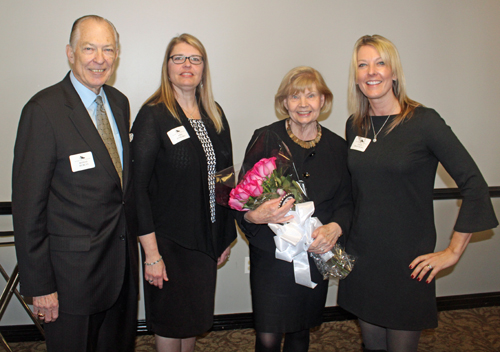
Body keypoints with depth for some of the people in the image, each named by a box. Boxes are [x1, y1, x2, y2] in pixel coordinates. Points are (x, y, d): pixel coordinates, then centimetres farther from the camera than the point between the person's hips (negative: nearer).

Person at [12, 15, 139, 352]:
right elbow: (28, 204, -15)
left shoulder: (119, 102, 6)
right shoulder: (44, 110, -16)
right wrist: (39, 284, -14)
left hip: (123, 258, 7)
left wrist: (132, 237, 11)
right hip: (73, 269, -6)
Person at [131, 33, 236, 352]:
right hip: (169, 239, -5)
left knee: (195, 317, 17)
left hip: (207, 237, 5)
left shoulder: (214, 114, 7)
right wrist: (151, 253, -16)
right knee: (171, 323, 10)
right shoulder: (153, 115, -10)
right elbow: (138, 186, -13)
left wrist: (227, 237, 10)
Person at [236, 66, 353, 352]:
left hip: (317, 255, 3)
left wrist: (335, 228, -15)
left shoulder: (338, 147, 4)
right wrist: (255, 216, -26)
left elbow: (346, 202, 6)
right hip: (270, 255, -2)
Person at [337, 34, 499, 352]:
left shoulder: (423, 121, -11)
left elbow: (474, 184, -12)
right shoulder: (355, 125, 5)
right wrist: (341, 230, 11)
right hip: (362, 255, 4)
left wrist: (453, 251, -10)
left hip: (407, 262, -4)